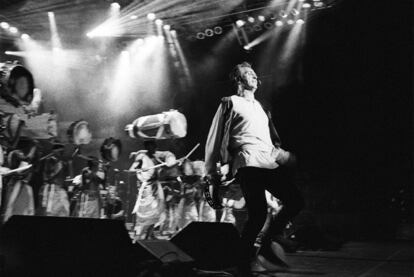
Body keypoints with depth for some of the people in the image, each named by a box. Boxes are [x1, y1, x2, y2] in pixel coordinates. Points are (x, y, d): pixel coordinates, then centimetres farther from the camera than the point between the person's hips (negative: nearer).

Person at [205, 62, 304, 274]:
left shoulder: (259, 106, 28)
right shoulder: (230, 103, 7)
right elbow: (215, 138, 3)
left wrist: (282, 154, 12)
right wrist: (211, 171, -1)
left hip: (271, 162, 8)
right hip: (248, 163, -7)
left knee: (295, 201, -1)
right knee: (258, 214, -16)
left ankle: (266, 246, 11)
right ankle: (245, 262, 1)